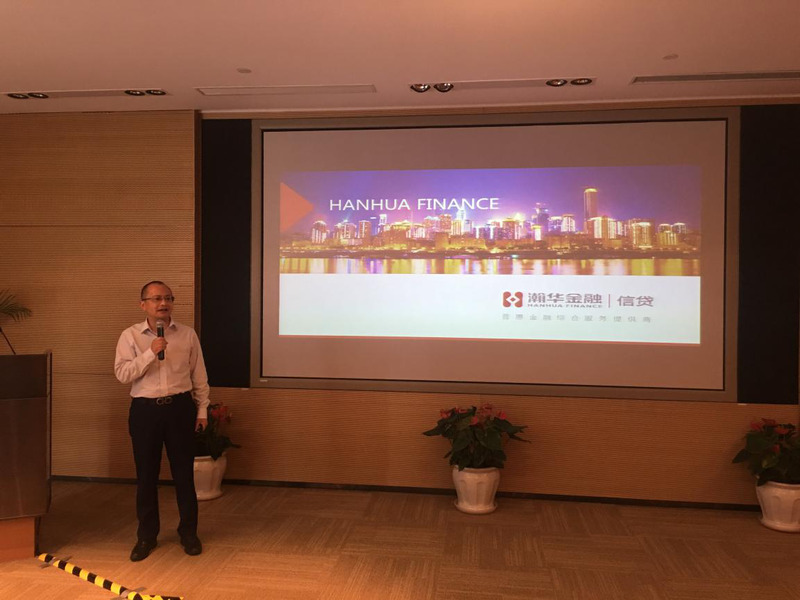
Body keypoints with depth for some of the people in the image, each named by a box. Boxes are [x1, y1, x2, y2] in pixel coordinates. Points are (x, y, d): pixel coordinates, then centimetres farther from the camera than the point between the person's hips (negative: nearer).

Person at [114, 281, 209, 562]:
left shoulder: (187, 334, 3)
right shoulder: (130, 336, 0)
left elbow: (199, 376, 6)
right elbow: (122, 373, -10)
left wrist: (202, 409, 6)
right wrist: (150, 353, -21)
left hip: (180, 407, 0)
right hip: (145, 409, 0)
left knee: (184, 472, 8)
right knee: (146, 475, 9)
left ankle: (189, 532, 24)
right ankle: (147, 535, 26)